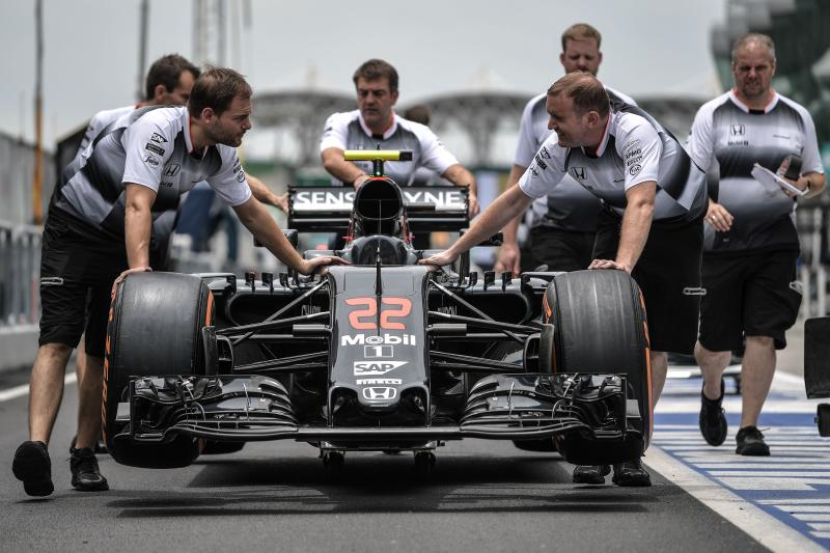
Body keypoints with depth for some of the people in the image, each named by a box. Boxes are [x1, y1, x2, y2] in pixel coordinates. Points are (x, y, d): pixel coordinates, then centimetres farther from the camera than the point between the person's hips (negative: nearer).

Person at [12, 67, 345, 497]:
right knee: (58, 338, -19)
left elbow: (251, 213, 9)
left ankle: (84, 455, 6)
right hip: (75, 225, -7)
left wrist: (300, 264, 12)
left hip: (124, 239, 7)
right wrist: (139, 268, -49)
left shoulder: (221, 155, -5)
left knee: (104, 350, 0)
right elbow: (137, 205, -37)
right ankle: (36, 444, -33)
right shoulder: (156, 128, -28)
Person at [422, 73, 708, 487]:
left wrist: (624, 264, -64)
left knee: (655, 341, -9)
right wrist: (453, 252, -8)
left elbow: (642, 203, -48)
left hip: (675, 225, -4)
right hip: (618, 222, 4)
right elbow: (515, 200, -7)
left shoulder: (635, 132, -36)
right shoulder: (560, 146, -18)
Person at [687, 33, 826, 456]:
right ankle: (712, 393, 38)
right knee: (716, 341, 4)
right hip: (722, 242, -1)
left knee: (764, 335, -11)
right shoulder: (712, 115, 3)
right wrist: (708, 207, -24)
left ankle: (749, 429, -4)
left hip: (776, 244, 1)